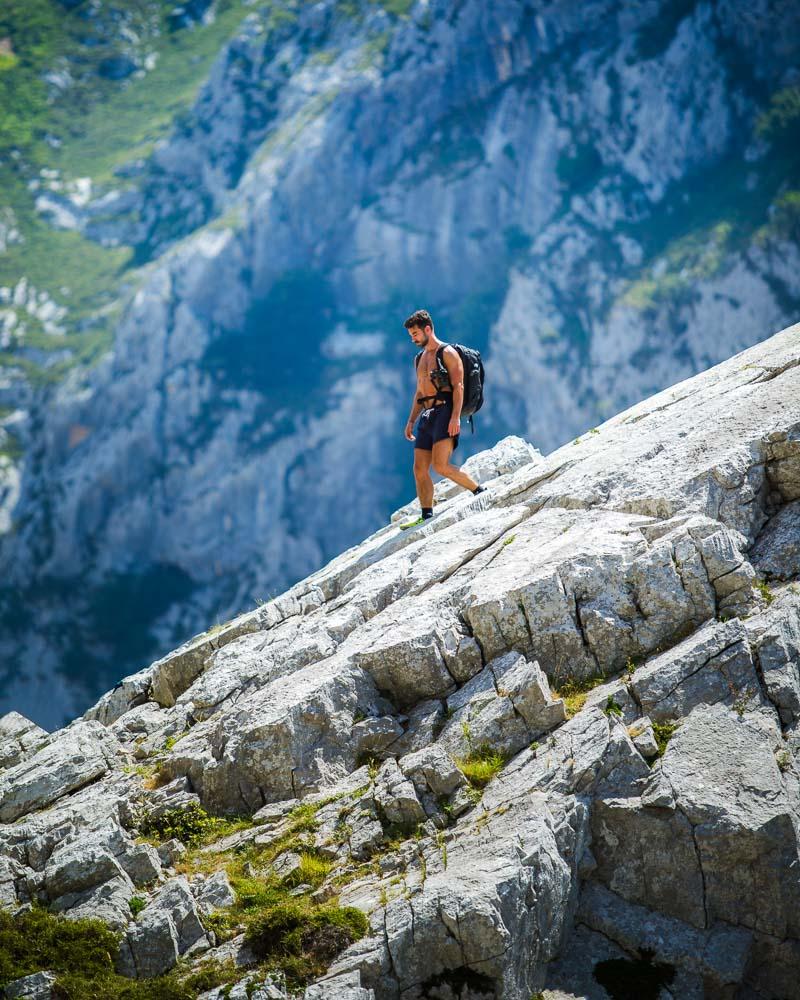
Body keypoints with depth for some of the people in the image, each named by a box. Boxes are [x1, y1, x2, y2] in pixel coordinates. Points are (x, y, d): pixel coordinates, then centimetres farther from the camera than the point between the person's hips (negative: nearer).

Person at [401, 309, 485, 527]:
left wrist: (455, 417, -22)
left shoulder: (447, 353, -4)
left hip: (444, 412, -8)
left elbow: (458, 386, -12)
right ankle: (426, 516, 4)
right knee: (420, 470, 1)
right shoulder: (421, 359, 21)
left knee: (441, 466, -19)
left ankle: (480, 492, -6)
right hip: (427, 415, 8)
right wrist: (411, 421, 18)